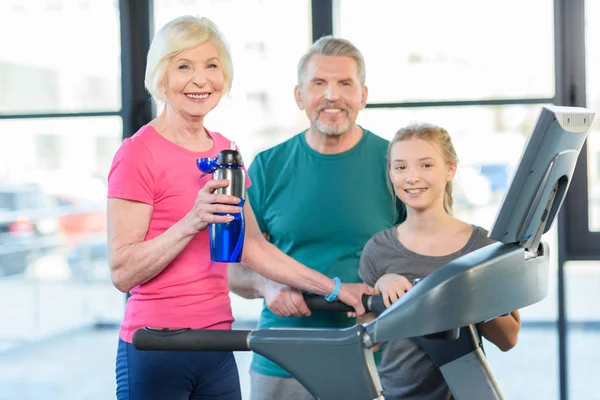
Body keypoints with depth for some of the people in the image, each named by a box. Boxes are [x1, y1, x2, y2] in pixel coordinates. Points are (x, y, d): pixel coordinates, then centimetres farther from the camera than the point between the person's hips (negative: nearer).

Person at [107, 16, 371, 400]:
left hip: (216, 347, 6)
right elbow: (122, 272, -14)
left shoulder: (223, 150, 11)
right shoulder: (138, 153, -10)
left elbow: (253, 246, 14)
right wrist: (192, 222, -25)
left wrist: (335, 289, 11)